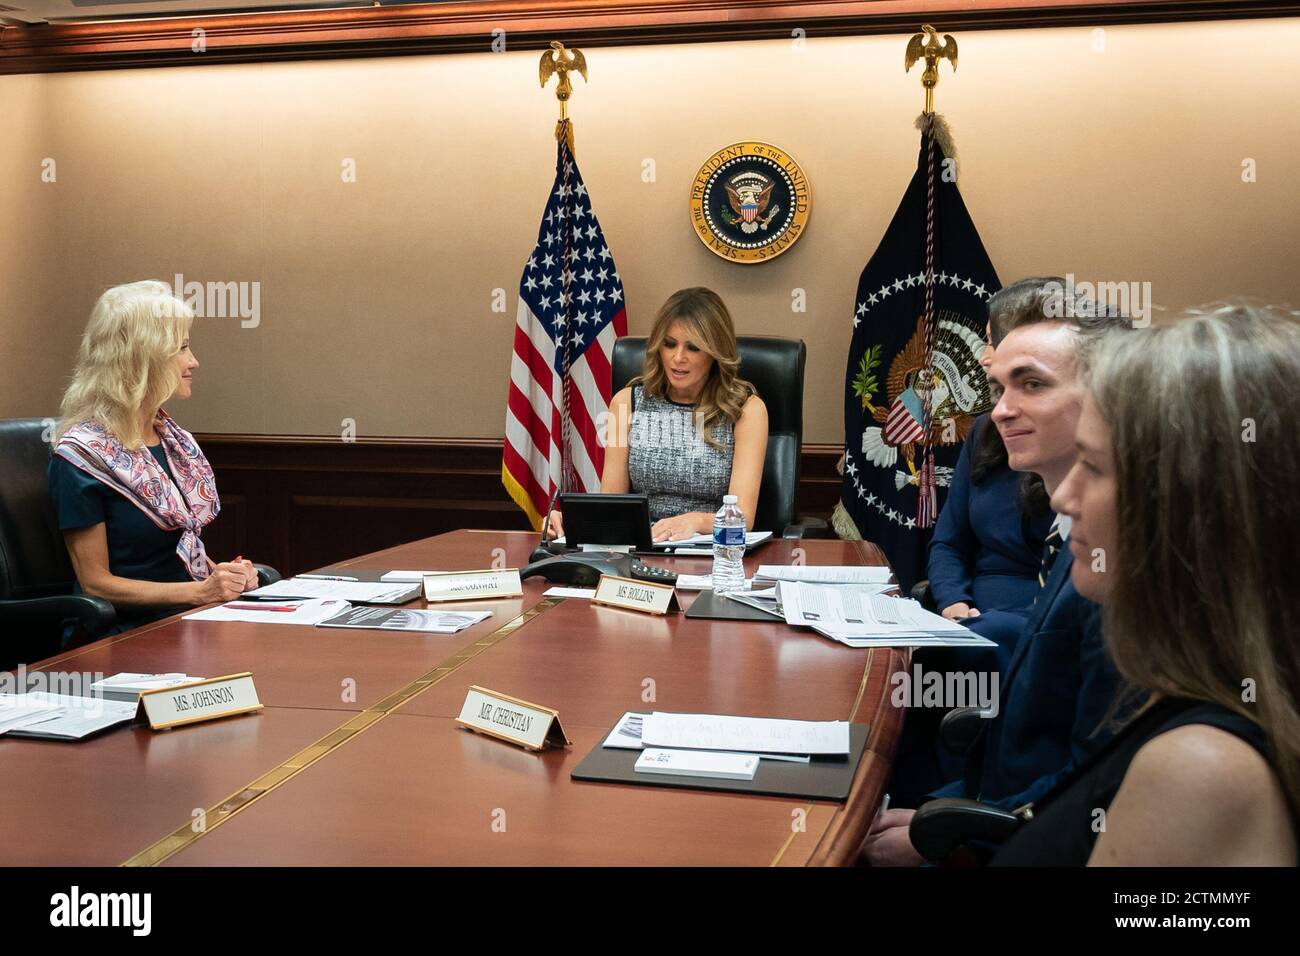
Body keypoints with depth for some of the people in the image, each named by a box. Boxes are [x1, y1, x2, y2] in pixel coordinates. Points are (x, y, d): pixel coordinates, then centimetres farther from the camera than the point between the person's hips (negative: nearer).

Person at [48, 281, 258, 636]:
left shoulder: (174, 438, 12)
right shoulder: (82, 456, -10)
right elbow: (96, 583, -10)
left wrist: (220, 573, 1)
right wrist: (201, 591, -17)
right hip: (130, 633, -7)